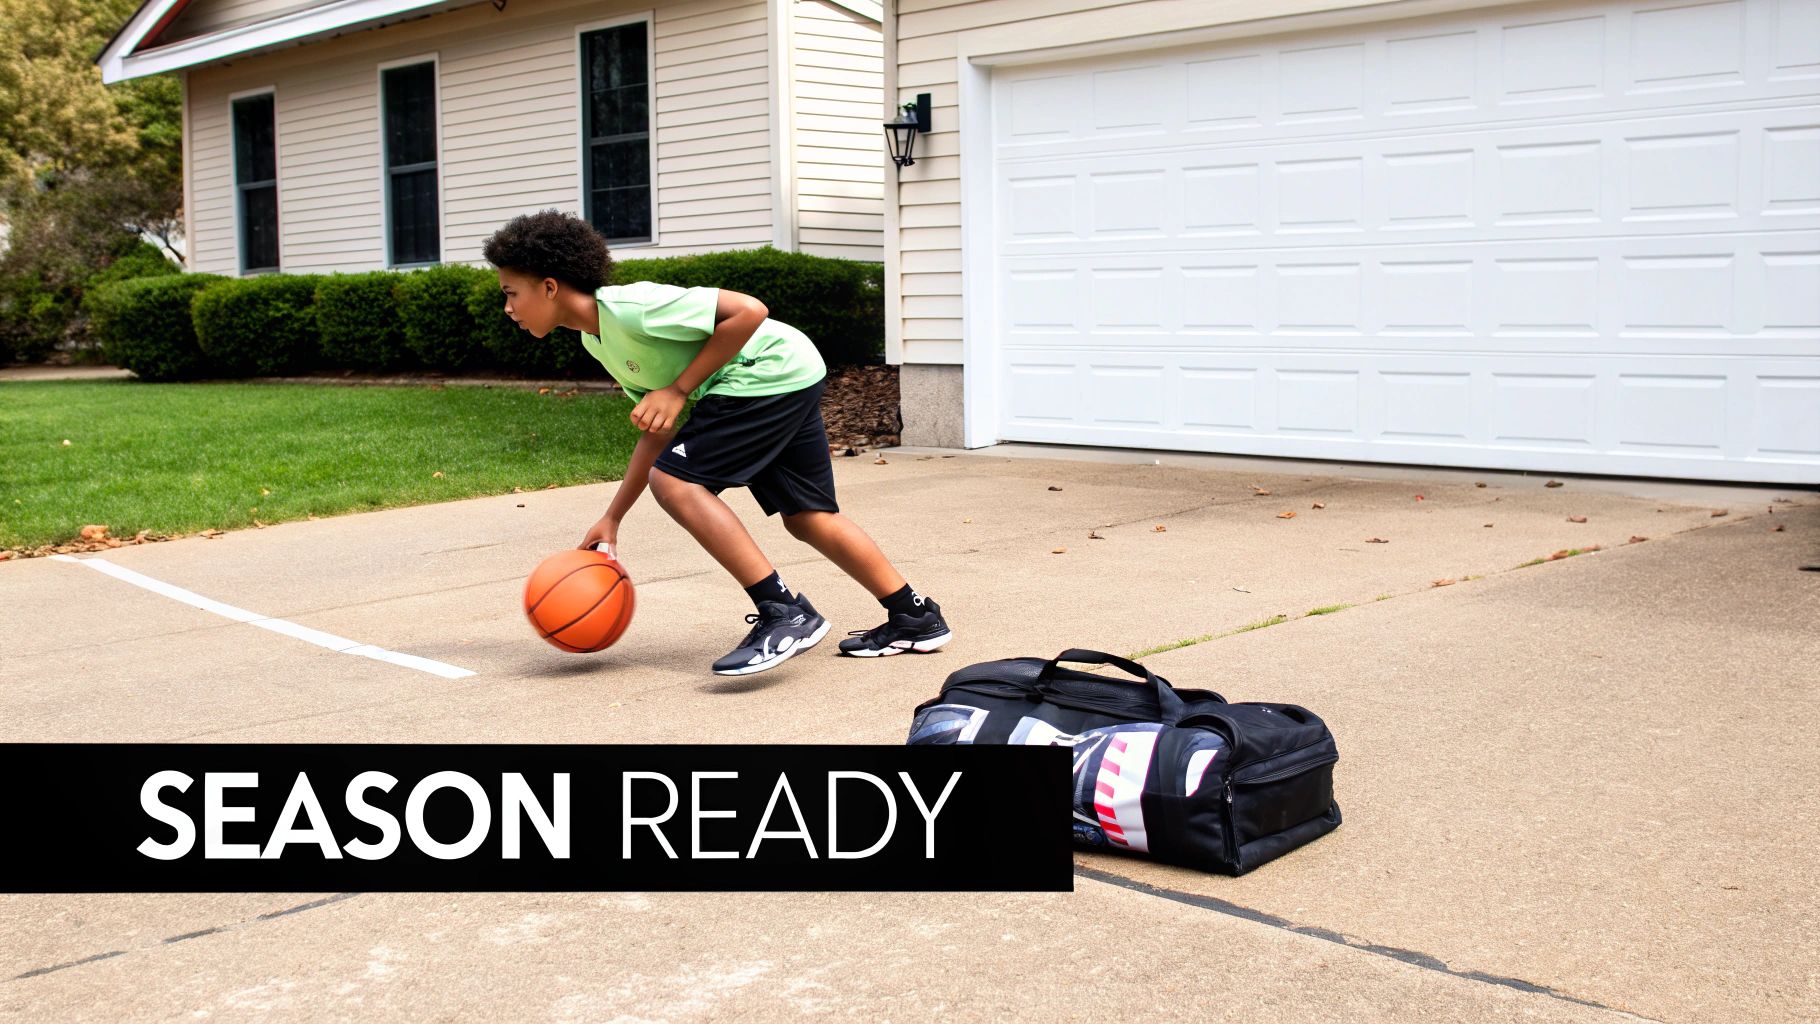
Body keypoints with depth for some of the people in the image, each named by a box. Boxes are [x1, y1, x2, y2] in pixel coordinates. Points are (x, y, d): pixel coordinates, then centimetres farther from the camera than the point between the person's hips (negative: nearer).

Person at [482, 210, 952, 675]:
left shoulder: (629, 306, -21)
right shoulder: (595, 340, 10)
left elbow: (749, 311, -23)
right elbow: (659, 432, 14)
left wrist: (678, 390, -20)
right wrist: (611, 519, 11)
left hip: (776, 371, -10)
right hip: (790, 384, 10)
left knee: (674, 479, -15)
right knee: (807, 518, 13)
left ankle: (785, 613, -14)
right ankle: (917, 618, 22)